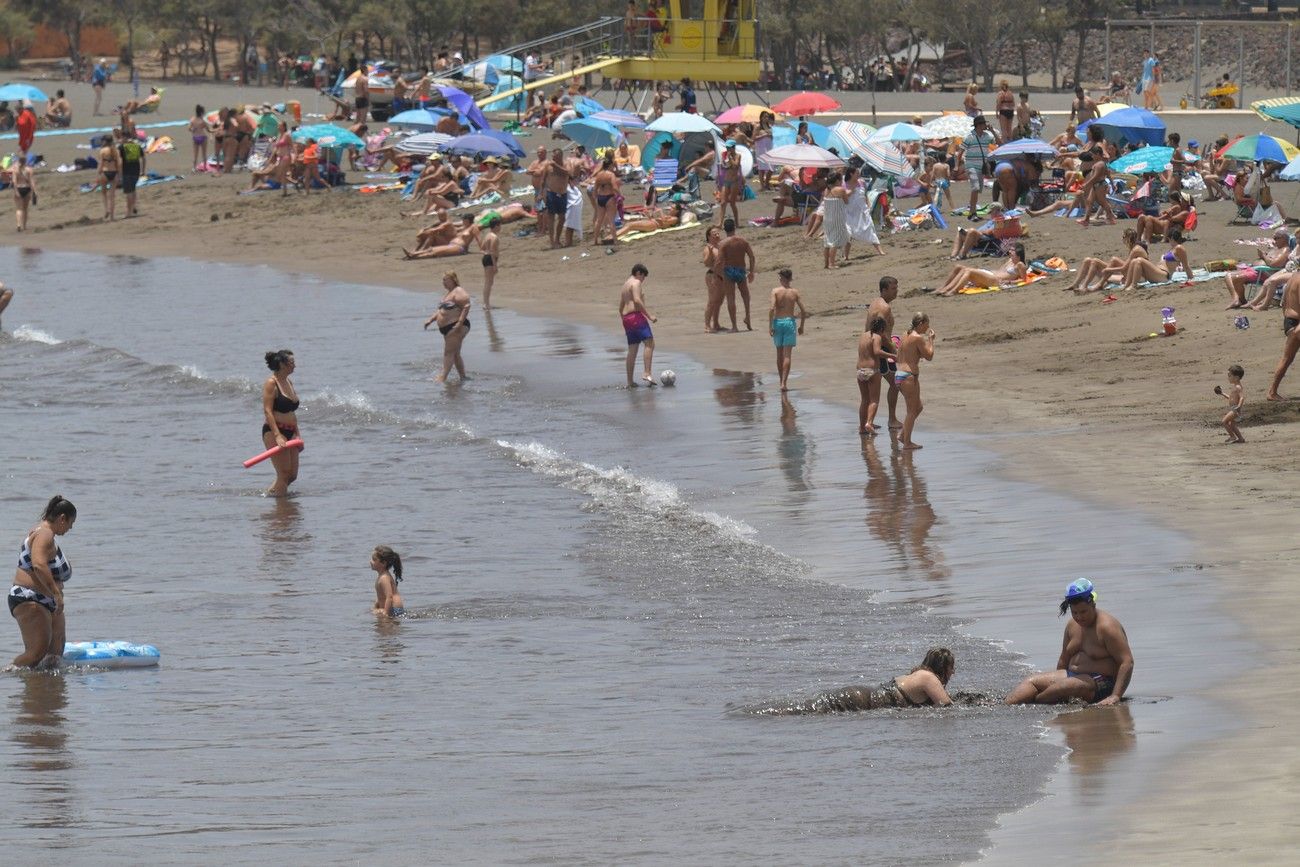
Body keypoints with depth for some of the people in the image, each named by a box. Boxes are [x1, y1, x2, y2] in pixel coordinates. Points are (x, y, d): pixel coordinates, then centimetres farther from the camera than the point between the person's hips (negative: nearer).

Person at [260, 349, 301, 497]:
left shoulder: (289, 383, 15)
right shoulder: (271, 383, -11)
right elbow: (267, 411, -18)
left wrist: (297, 434, 16)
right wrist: (277, 435, -26)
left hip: (289, 433, 8)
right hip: (274, 431, -8)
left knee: (292, 475, 9)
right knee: (284, 474, -9)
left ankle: (269, 493, 26)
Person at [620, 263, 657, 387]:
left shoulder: (625, 285, 24)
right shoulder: (636, 283, -4)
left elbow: (620, 307, 27)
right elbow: (637, 300, -20)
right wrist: (649, 315, -19)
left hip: (626, 318, 9)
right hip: (636, 316, -9)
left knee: (632, 349, 9)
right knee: (649, 343, -13)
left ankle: (630, 381, 8)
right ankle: (647, 373, -25)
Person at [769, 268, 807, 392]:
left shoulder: (775, 291, -5)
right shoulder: (795, 292, 0)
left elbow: (772, 308, -16)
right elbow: (803, 311, -1)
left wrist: (770, 326, -12)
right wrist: (801, 326, 12)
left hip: (778, 322, 0)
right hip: (790, 322, 0)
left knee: (779, 354, 14)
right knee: (787, 355, -3)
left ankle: (782, 381, 23)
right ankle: (784, 383, -12)